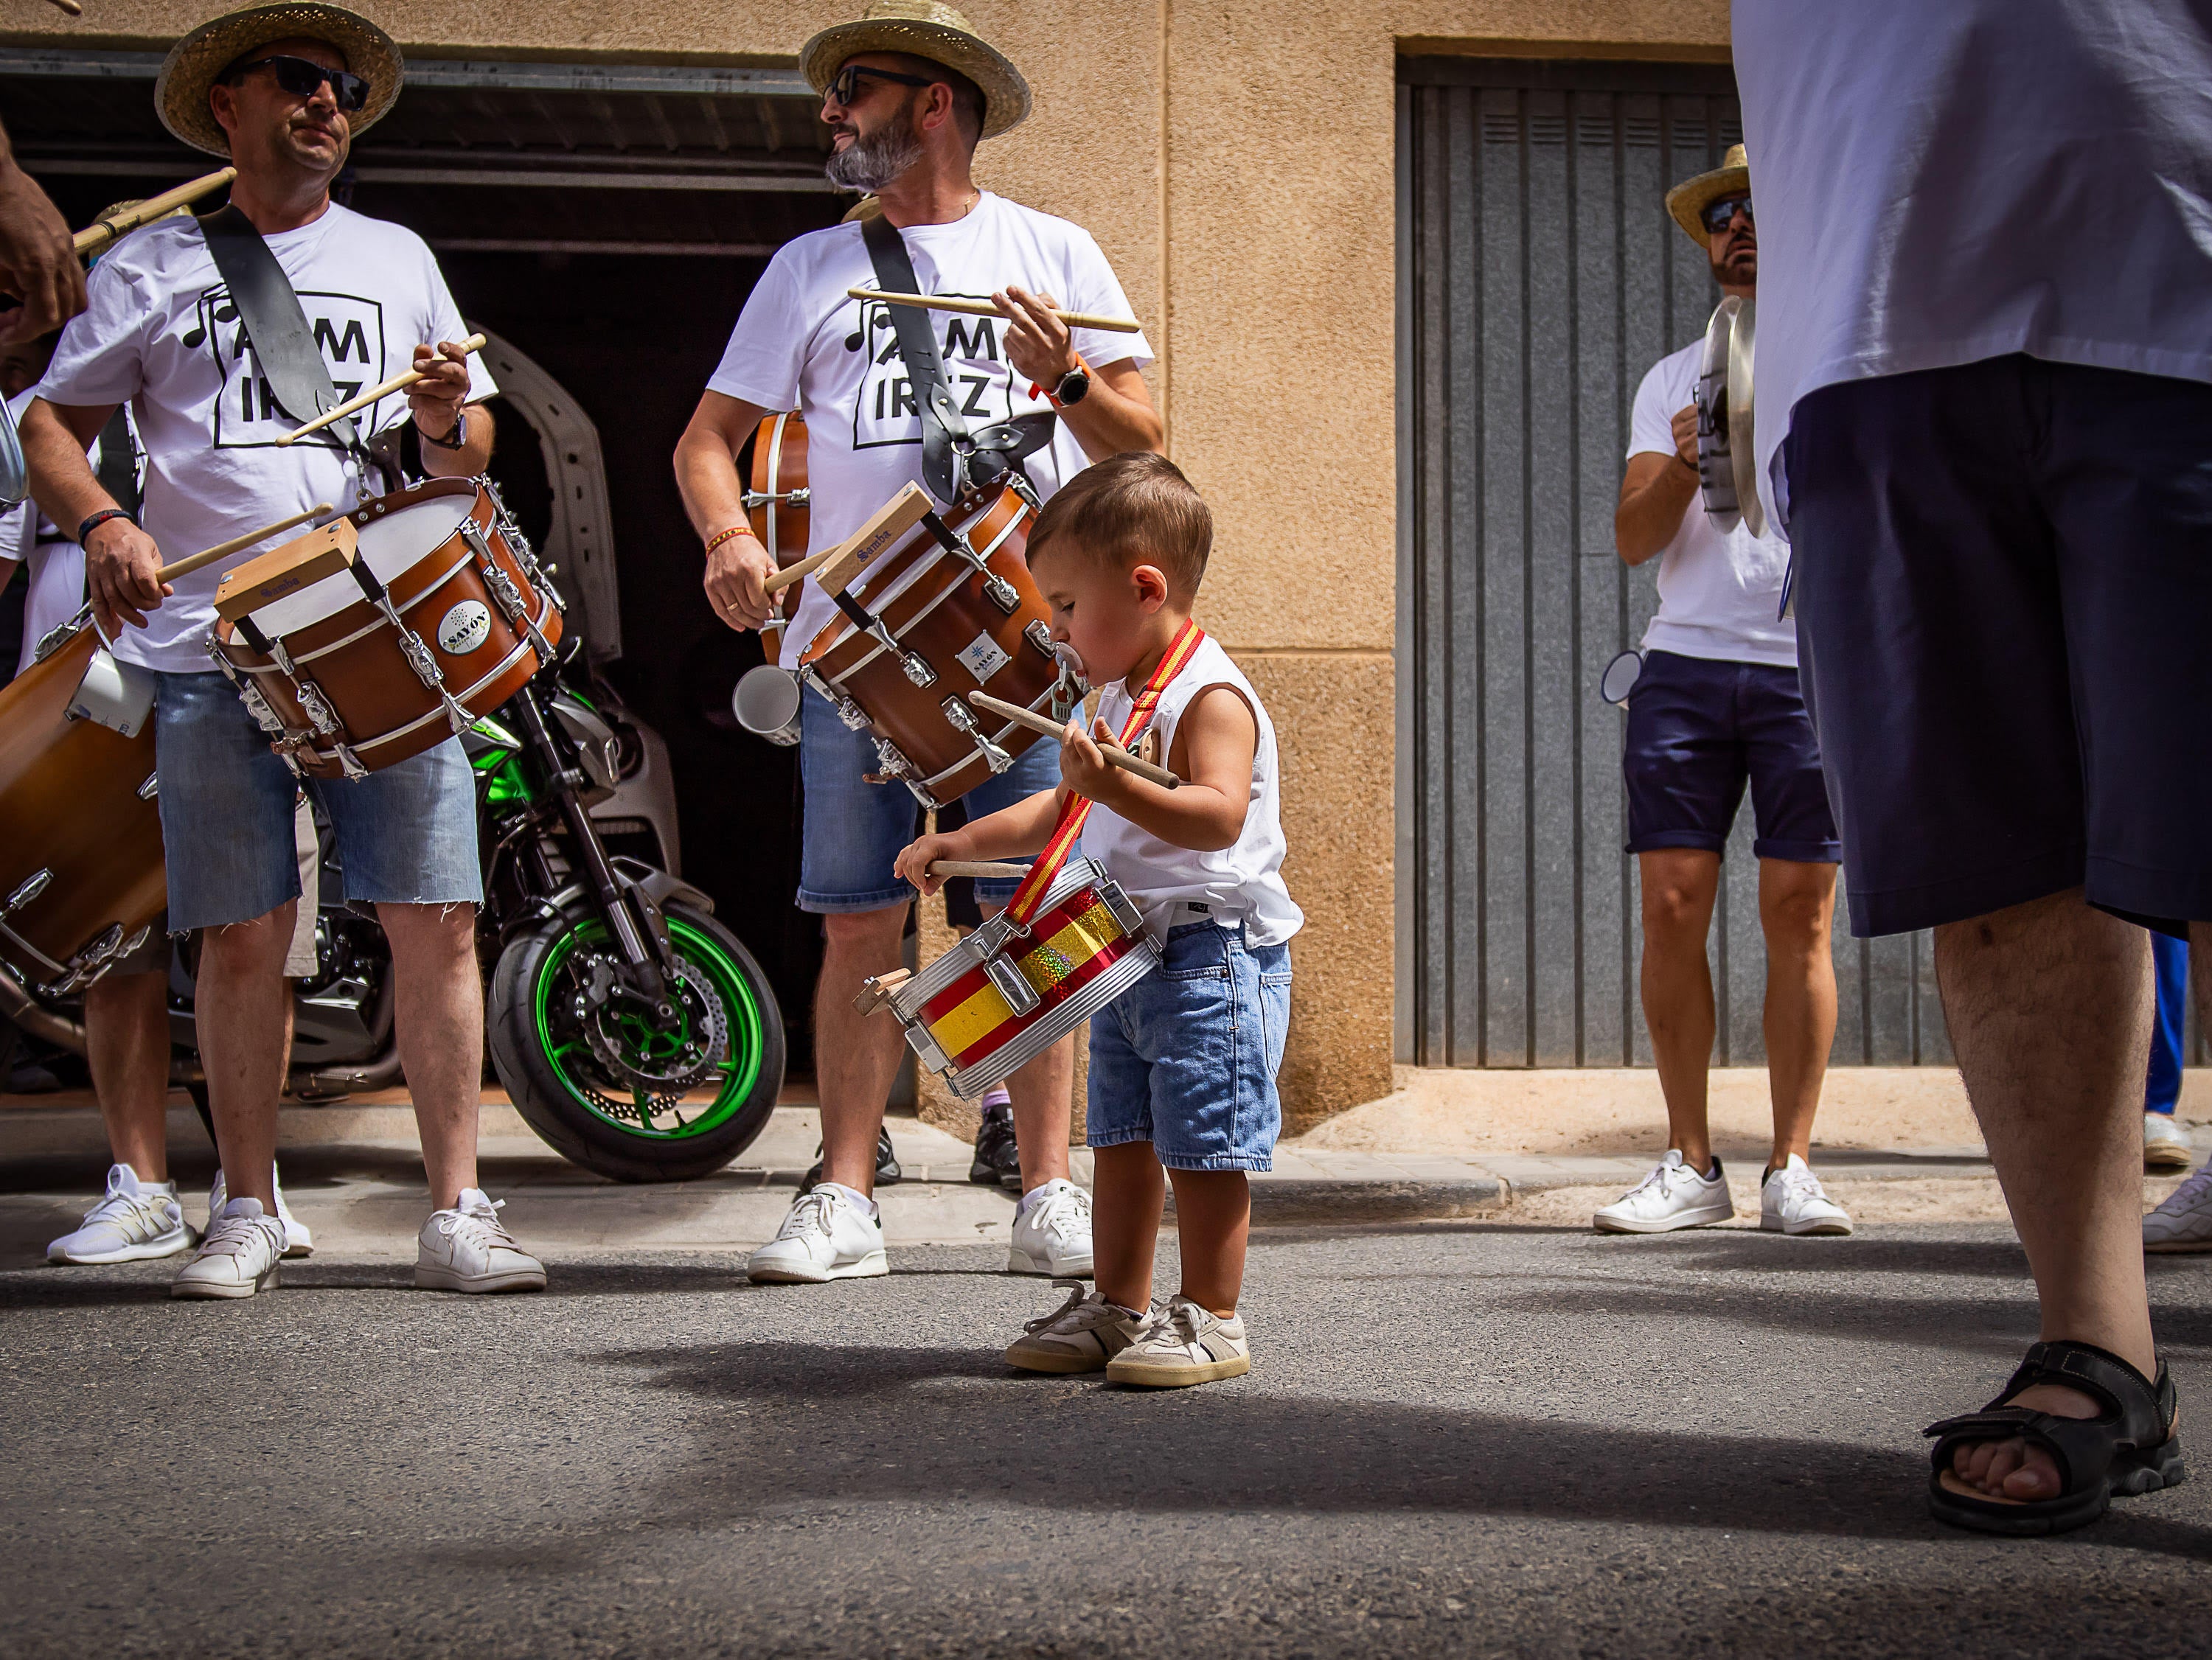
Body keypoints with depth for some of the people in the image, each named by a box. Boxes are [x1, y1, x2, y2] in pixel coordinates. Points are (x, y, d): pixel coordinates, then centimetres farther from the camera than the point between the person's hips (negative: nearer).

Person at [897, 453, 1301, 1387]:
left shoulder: (1210, 696, -15)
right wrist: (961, 844, 19)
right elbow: (1063, 811, 26)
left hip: (1212, 954, -10)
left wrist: (1118, 788, -42)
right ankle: (1119, 1309, 22)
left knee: (1202, 1148, -6)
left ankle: (1211, 1320, 3)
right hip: (1129, 955, 10)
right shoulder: (1121, 698, 15)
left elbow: (1219, 816, -30)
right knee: (1120, 1140, 13)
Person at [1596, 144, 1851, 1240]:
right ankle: (1690, 1166, 2)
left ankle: (1792, 1169, 0)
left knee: (1799, 913, -6)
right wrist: (1684, 462, -10)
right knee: (1672, 904, -5)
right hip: (1686, 664, 2)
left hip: (1814, 668, -2)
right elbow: (1633, 539, 9)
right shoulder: (1672, 379, 19)